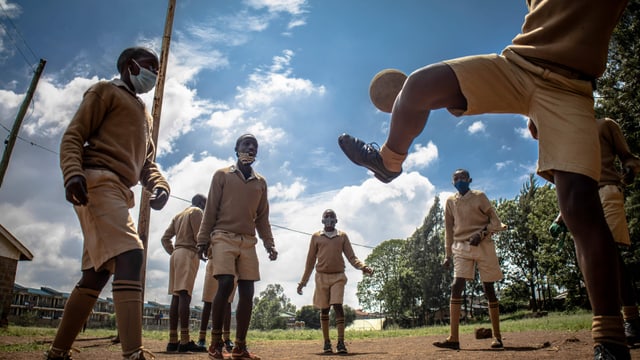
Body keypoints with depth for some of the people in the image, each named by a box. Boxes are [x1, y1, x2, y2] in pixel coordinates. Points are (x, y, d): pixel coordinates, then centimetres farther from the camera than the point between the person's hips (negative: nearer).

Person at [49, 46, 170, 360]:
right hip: (98, 181, -9)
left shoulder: (144, 115, 31)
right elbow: (73, 135, -4)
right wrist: (73, 173, -23)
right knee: (130, 255, -26)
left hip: (119, 192, 9)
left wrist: (159, 185, 1)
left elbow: (147, 162, 23)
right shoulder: (106, 91, 8)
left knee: (97, 273, 9)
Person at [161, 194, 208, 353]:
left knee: (176, 296, 3)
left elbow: (165, 238, 20)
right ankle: (185, 341, -24)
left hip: (176, 254, 8)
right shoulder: (197, 211, 1)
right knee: (185, 294, -17)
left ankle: (173, 340, 1)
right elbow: (198, 236, -10)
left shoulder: (178, 215, 25)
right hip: (189, 253, -8)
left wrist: (173, 252, 18)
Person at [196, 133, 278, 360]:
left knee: (247, 292, -2)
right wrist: (203, 239, -5)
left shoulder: (261, 182, 17)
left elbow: (262, 217, 16)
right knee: (225, 285, -17)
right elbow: (211, 210, 3)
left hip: (248, 241, 4)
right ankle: (216, 342, -3)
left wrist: (269, 243, 6)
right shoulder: (222, 175, 8)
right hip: (224, 237, -4)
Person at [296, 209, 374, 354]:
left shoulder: (342, 236, 9)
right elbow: (310, 260, 10)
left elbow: (351, 257, 4)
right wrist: (303, 281, 8)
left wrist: (363, 267, -15)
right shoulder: (316, 237, 8)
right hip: (322, 277, 1)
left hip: (338, 276, -1)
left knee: (338, 306, -12)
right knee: (324, 310, 5)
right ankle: (326, 342, 14)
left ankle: (341, 342, -12)